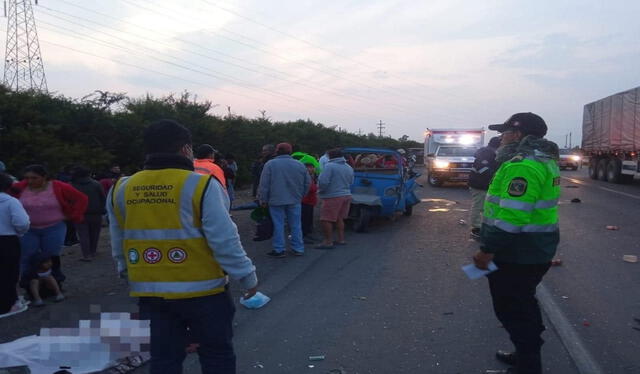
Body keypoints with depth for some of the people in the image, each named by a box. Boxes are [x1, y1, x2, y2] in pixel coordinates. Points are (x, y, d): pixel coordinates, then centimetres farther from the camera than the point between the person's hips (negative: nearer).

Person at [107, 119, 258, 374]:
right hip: (201, 289, -4)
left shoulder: (121, 190, 4)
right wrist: (247, 276, -4)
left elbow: (118, 244, 14)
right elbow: (224, 240, -15)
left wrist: (128, 274, 29)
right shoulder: (201, 185, -14)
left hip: (150, 291, 5)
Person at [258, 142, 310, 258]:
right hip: (295, 201, 3)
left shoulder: (270, 164, -6)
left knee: (278, 225, 3)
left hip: (276, 200, -3)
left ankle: (278, 250, 7)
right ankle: (298, 248, 15)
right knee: (296, 225, 9)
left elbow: (264, 184, -6)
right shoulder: (300, 165, 5)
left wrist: (263, 200, 2)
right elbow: (307, 183, 10)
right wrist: (300, 195, 21)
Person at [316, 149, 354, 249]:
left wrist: (321, 190, 0)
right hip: (346, 195, 8)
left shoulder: (330, 166, -13)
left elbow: (323, 181, -19)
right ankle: (341, 239, 23)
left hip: (333, 196, -8)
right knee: (339, 218, 19)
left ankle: (328, 242, -2)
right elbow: (351, 182, 16)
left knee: (326, 219, -2)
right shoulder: (349, 167, 11)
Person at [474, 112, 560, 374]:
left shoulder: (523, 165, -23)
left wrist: (488, 250, -22)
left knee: (513, 310, 3)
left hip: (516, 254, -10)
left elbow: (511, 215, -28)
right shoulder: (544, 161, 12)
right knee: (523, 303, 23)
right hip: (538, 250, 10)